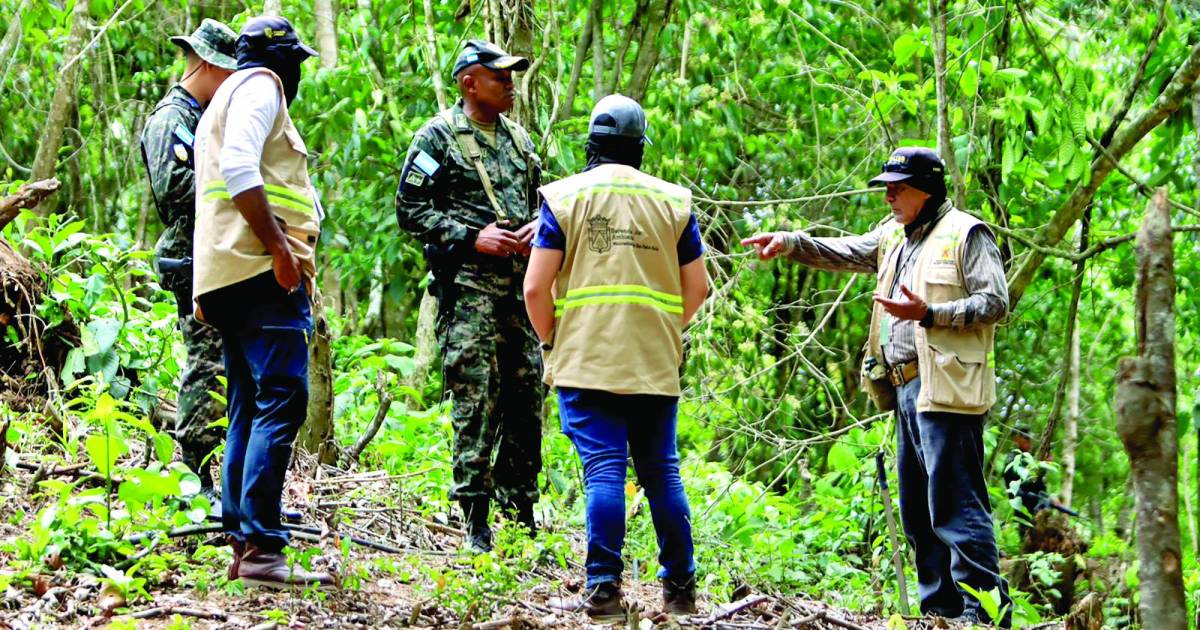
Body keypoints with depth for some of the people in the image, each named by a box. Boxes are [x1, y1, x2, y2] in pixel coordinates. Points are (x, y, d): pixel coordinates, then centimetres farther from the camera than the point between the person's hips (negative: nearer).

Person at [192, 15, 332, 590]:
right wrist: (280, 247, -20)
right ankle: (261, 547, -23)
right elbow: (239, 168, -17)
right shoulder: (260, 85, -1)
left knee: (250, 410, 10)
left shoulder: (224, 100, 29)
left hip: (230, 278, 11)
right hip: (263, 269, -11)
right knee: (281, 400, -16)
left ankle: (241, 543, 7)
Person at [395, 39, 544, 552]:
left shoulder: (517, 139, 17)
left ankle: (520, 512, 16)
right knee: (476, 403, -9)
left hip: (521, 283, 7)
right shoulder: (438, 138, -3)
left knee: (528, 397, 7)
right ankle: (477, 523, -5)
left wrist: (539, 225, 2)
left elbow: (540, 196, 25)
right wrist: (471, 238, -15)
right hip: (468, 285, -7)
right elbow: (410, 210, -6)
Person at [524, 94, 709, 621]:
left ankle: (603, 587, -9)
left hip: (585, 361, -2)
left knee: (603, 469, -4)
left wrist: (551, 341, 11)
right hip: (656, 364, 2)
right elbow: (697, 288, 9)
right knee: (661, 471, 11)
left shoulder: (565, 196, 1)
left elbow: (535, 287, -4)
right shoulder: (673, 201, 8)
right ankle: (679, 588, 16)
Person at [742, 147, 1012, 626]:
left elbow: (995, 303, -11)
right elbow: (843, 252, 13)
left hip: (945, 387, -9)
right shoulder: (894, 236, 21)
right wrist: (790, 243, -1)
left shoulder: (966, 235, -4)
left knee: (955, 504, -13)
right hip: (906, 389, 9)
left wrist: (928, 313, -19)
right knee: (917, 510, 11)